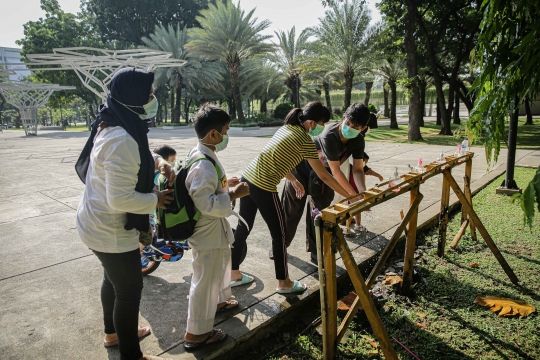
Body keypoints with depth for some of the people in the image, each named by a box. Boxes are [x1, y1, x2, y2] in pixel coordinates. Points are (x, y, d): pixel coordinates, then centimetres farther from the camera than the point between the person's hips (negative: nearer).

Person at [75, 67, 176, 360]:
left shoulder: (113, 127, 0)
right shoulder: (122, 140, -32)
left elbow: (136, 154, 19)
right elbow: (121, 199, -34)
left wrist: (158, 162, -1)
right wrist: (156, 200, -18)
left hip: (98, 223, 10)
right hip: (111, 230, -10)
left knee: (114, 279, 27)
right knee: (130, 289, 7)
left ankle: (113, 333, 50)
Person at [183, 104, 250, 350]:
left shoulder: (202, 155, 3)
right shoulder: (203, 165, -29)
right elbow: (205, 204, -31)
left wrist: (225, 185, 8)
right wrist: (233, 194, -23)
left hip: (214, 228, 11)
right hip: (207, 231, -11)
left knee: (221, 265, 30)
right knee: (205, 280, 5)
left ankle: (219, 301, 54)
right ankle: (196, 333, 23)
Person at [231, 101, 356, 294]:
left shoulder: (285, 128, 13)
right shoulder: (305, 141, -11)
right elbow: (324, 176, -9)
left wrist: (293, 180, 25)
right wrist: (351, 196, -2)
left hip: (247, 178, 9)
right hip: (263, 188, -9)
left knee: (243, 228, 19)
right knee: (279, 234, 8)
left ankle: (234, 274, 35)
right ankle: (283, 283, 24)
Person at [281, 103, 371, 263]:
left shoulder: (358, 142, -18)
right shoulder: (329, 135, -38)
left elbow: (358, 169, -16)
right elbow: (335, 171, -36)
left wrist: (362, 191, -34)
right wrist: (354, 195, -35)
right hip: (301, 168, -5)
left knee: (319, 210, 8)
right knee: (291, 209, 7)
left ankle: (315, 252, 21)